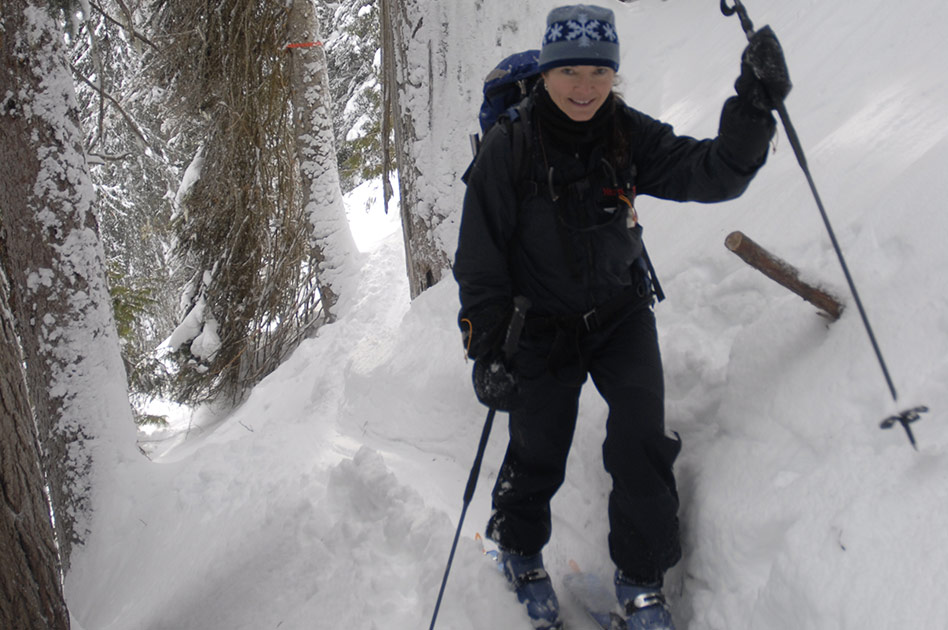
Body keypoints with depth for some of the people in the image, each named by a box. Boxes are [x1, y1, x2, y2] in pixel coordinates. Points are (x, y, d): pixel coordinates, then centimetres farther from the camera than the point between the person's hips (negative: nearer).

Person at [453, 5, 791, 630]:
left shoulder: (630, 134, -9)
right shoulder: (509, 147, -16)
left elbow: (708, 174, -20)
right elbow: (481, 258, -11)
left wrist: (754, 110, -37)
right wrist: (486, 349, -13)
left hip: (621, 312, 2)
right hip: (543, 324, -2)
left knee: (642, 443, -10)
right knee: (538, 451, 0)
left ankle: (642, 579, 11)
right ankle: (519, 548, 34)